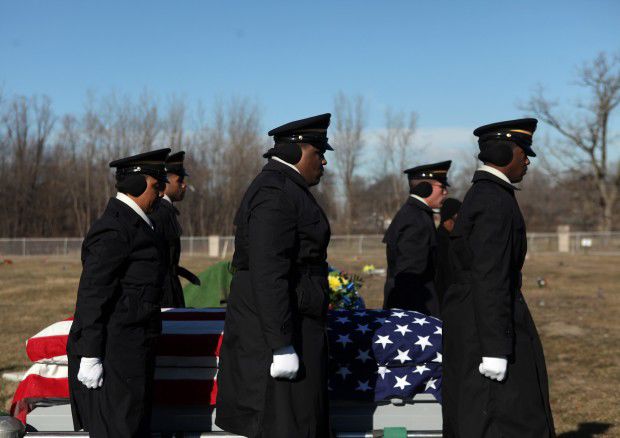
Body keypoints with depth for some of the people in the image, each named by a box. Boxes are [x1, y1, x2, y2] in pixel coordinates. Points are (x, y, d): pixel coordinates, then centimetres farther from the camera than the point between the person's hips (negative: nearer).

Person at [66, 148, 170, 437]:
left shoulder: (131, 221, 15)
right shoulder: (114, 230, -18)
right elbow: (92, 293, -21)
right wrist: (89, 356, -23)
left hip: (132, 350, 10)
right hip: (114, 353, -10)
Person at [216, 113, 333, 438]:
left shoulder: (284, 188, 17)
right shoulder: (276, 192, -17)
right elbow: (267, 273, -24)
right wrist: (282, 346, -25)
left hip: (285, 325, 11)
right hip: (277, 328, -11)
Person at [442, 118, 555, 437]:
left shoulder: (480, 196, 16)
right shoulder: (495, 201, -17)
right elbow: (489, 278, -23)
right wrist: (495, 349, -25)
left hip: (473, 315, 11)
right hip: (490, 323, -11)